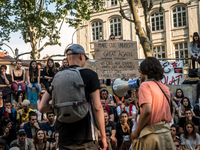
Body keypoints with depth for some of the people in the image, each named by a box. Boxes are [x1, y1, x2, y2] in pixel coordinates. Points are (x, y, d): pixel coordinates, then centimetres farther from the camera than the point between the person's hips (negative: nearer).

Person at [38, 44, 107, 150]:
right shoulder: (89, 75, -3)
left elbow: (42, 107, 5)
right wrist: (103, 136, -3)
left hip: (64, 139, 4)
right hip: (86, 138, -4)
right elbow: (97, 107, -9)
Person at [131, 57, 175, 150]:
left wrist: (136, 131, -11)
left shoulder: (145, 85, -7)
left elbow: (147, 111, -20)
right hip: (166, 133, 7)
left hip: (151, 135, -7)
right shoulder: (165, 88, 15)